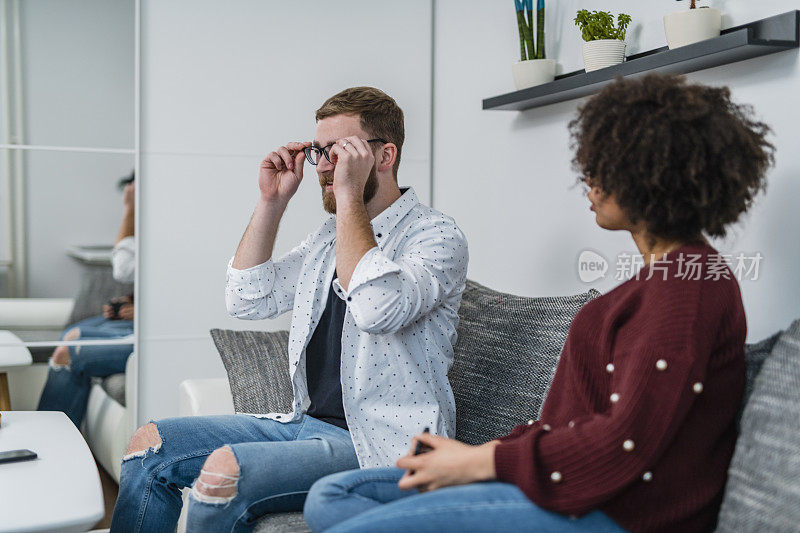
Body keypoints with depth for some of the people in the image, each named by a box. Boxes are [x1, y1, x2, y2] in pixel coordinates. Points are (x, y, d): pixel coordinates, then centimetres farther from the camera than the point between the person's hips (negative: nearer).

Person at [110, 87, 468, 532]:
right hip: (308, 424, 8)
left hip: (380, 445, -8)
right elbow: (249, 299, 12)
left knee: (224, 470, -28)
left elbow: (378, 309, -29)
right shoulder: (331, 236, 15)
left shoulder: (436, 235, -10)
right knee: (151, 445, 0)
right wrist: (272, 200, 5)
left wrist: (350, 196, -22)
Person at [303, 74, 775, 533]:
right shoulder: (667, 272, 18)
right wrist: (491, 452, 3)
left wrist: (482, 461, -13)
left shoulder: (689, 285, -15)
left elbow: (626, 442, -22)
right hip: (574, 486, 11)